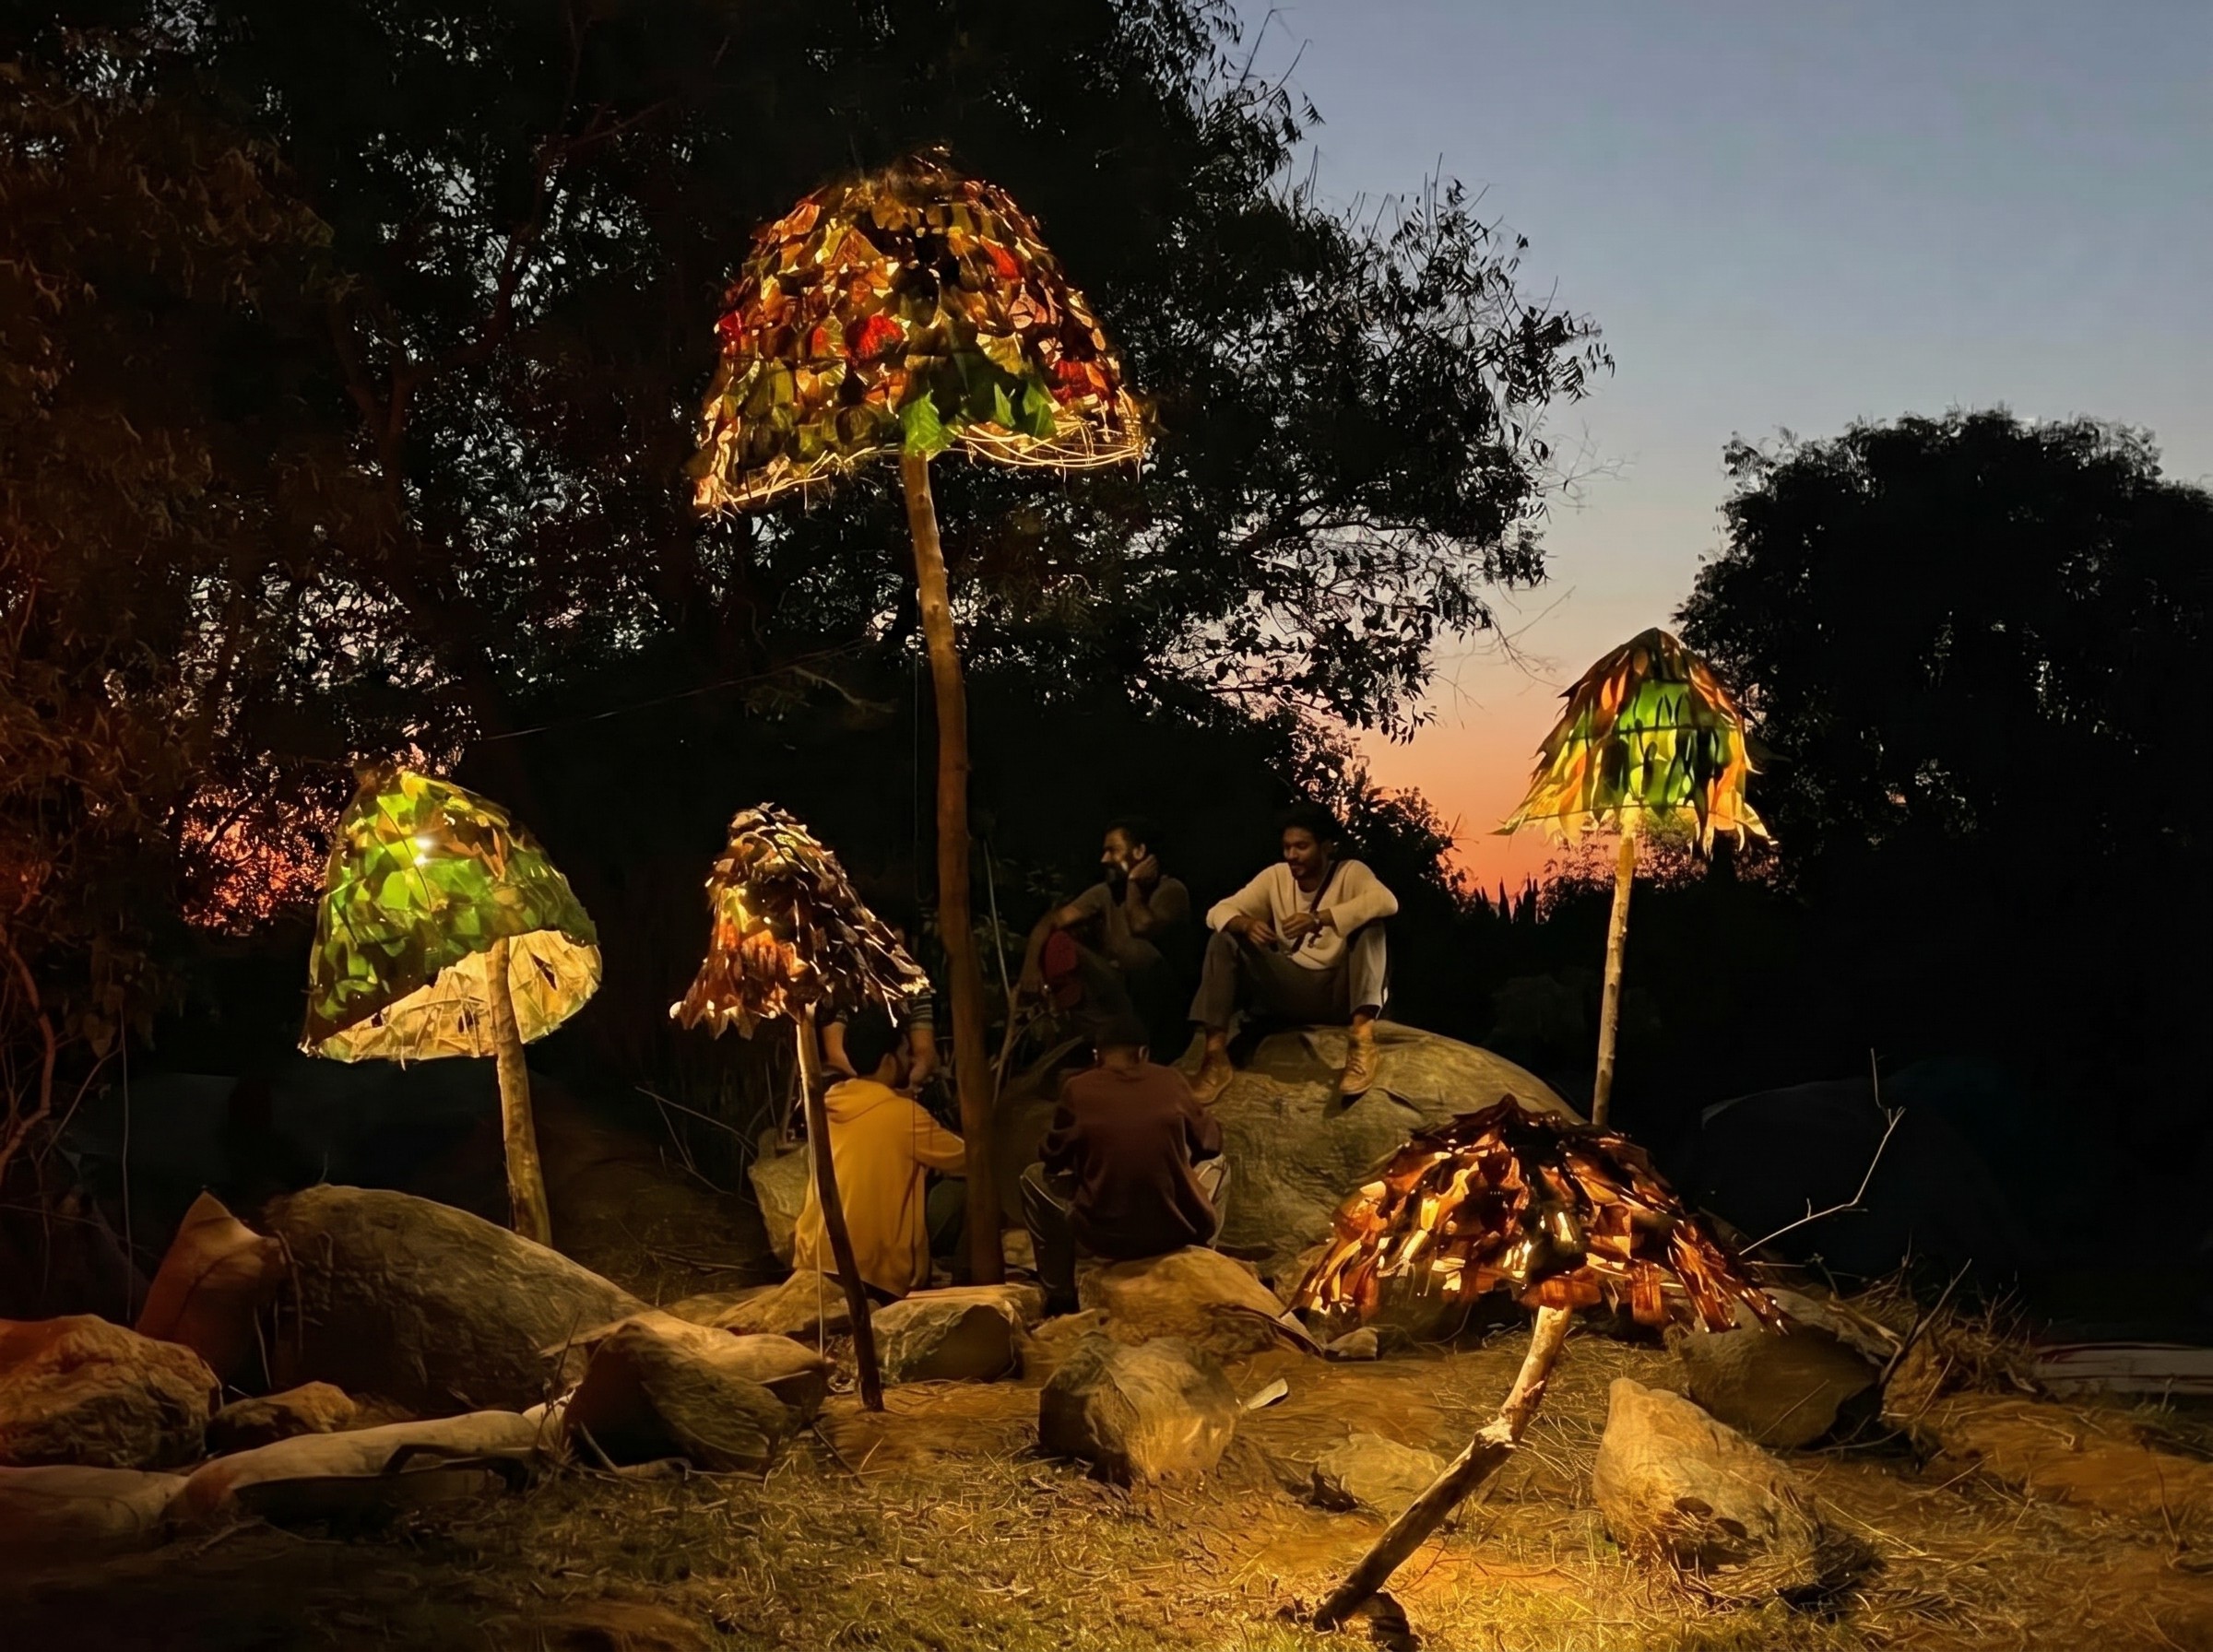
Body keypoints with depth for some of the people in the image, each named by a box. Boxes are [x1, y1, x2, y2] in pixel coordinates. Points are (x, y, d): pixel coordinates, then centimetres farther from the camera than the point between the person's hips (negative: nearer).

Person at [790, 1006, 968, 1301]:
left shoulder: (828, 1105, 11)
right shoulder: (903, 1114, -9)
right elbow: (966, 1159, 5)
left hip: (811, 1261, 7)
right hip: (873, 1270, -7)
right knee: (952, 1194, 3)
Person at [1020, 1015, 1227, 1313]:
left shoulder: (1078, 1089, -1)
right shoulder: (1171, 1081, 3)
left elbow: (1053, 1159, 11)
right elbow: (1210, 1142, 17)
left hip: (1105, 1237, -1)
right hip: (1179, 1230, 1)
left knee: (1035, 1178, 25)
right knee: (1217, 1165, 31)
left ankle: (1060, 1298, 26)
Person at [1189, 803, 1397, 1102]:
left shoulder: (1350, 873, -6)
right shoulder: (1275, 877, 5)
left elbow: (1387, 901, -28)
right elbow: (1219, 911, -2)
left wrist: (1319, 918, -37)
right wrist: (1246, 924, -27)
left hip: (1342, 992, -3)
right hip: (1289, 990, 3)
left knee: (1371, 926, -27)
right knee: (1225, 939, -13)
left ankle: (1362, 1037, -42)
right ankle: (1215, 1055, -26)